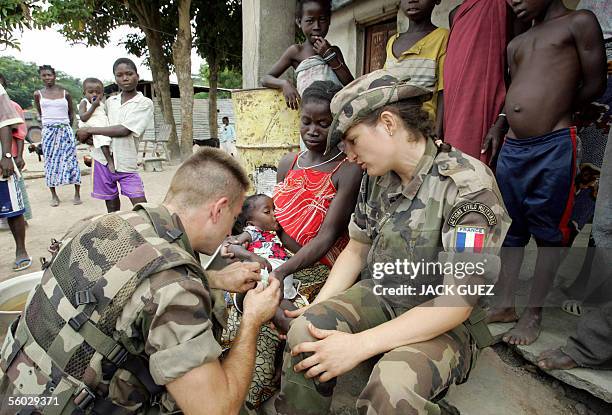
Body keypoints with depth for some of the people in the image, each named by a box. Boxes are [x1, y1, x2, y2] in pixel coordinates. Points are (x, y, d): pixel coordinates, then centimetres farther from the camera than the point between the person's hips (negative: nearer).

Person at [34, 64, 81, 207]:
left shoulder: (65, 93, 4)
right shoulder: (38, 94, 6)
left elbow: (71, 112, 13)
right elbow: (40, 113, 17)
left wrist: (67, 126, 12)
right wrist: (48, 123, 13)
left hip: (65, 130, -1)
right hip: (48, 131, 2)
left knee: (71, 160, -5)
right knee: (50, 161, 3)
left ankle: (77, 193, 0)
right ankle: (54, 195, 9)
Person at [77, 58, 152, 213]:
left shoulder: (144, 103, -7)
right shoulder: (110, 101, 9)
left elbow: (124, 130, -17)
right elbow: (99, 122, 19)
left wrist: (89, 130, -11)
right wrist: (87, 136, -4)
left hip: (126, 163, -4)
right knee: (111, 204, 14)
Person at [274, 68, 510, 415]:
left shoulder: (469, 186, -21)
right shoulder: (377, 176, 0)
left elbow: (457, 304, -23)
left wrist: (358, 344, -27)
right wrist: (317, 308, -4)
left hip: (445, 322, -5)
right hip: (379, 297, 5)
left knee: (392, 386, -33)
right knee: (306, 330, -20)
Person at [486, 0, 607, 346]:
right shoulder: (516, 45, 23)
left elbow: (595, 84, 2)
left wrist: (555, 112, 11)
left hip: (553, 146, -6)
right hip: (512, 147, 6)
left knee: (549, 233, 1)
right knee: (512, 230, 9)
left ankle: (534, 314, 11)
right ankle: (507, 305, 19)